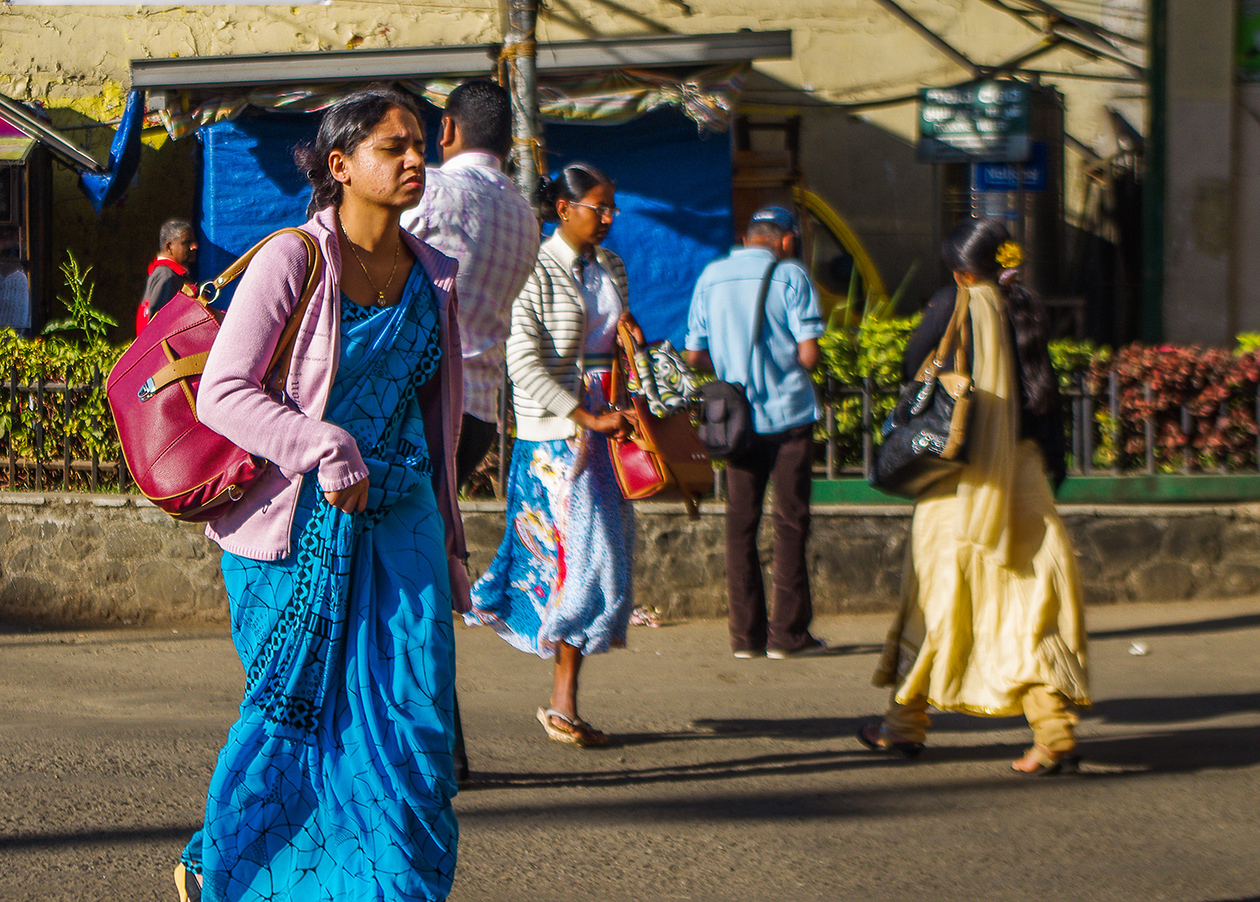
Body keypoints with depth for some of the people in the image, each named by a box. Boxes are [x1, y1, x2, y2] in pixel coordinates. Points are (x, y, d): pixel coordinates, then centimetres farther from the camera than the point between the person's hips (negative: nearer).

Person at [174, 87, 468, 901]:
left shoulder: (432, 276, 8)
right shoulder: (291, 261, -9)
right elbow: (221, 392, -15)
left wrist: (446, 541, 18)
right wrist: (327, 449, -23)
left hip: (399, 525, 5)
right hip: (300, 530, -5)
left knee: (410, 720, -4)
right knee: (295, 721, 5)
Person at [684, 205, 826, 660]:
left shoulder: (711, 277, 8)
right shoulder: (791, 276, -5)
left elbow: (694, 355, 8)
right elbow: (809, 353, -11)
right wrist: (793, 366, 11)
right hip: (788, 413, -4)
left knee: (740, 525, 8)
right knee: (790, 523, 3)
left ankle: (746, 634, 8)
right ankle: (787, 632, 3)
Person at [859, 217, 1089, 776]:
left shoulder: (954, 307, -7)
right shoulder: (1027, 310, 6)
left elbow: (911, 370, -1)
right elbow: (1048, 393, 7)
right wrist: (1053, 459, 13)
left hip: (962, 478, -4)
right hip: (1022, 474, 4)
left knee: (933, 593, 7)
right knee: (1028, 597, 2)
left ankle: (906, 723, 17)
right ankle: (1054, 732, -8)